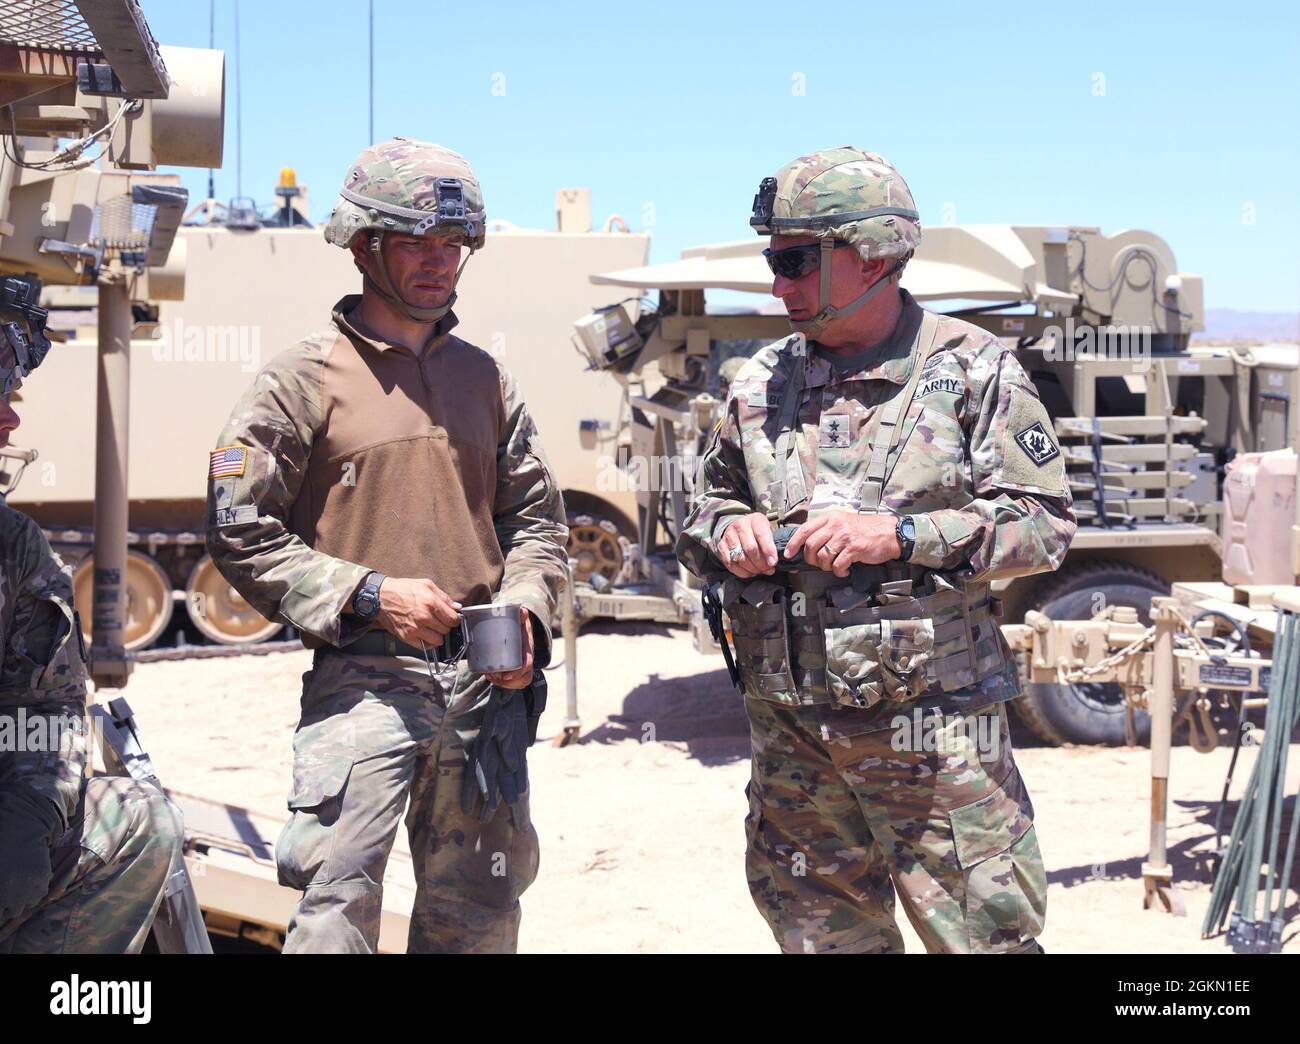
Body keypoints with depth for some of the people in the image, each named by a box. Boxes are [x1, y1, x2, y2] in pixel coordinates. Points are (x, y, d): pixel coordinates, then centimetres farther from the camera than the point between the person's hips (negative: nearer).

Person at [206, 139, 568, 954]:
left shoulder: (484, 376, 13)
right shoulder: (307, 378, -2)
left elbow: (537, 517, 17)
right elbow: (241, 536, -5)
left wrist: (525, 613, -2)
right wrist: (369, 596, -13)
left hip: (485, 681, 5)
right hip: (364, 681, -5)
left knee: (479, 912, 14)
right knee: (336, 904, -10)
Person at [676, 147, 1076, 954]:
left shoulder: (972, 370, -3)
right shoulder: (762, 382, 10)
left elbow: (1044, 525, -6)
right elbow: (707, 502, 22)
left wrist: (897, 535, -17)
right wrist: (727, 528, -3)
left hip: (931, 726, -4)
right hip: (789, 727, 5)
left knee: (982, 932, -1)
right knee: (823, 933, 14)